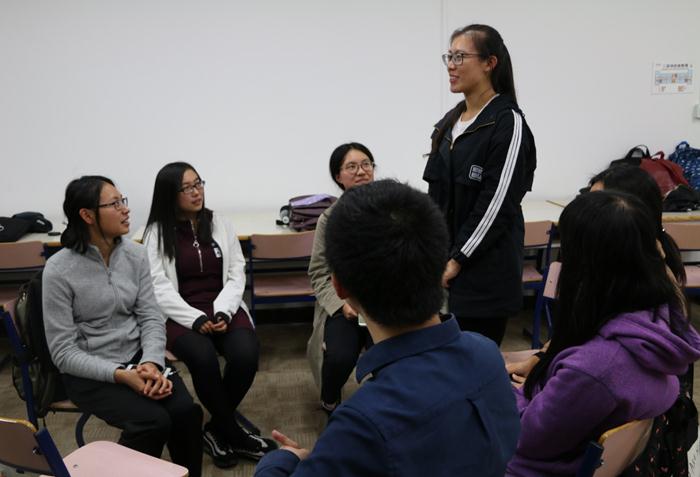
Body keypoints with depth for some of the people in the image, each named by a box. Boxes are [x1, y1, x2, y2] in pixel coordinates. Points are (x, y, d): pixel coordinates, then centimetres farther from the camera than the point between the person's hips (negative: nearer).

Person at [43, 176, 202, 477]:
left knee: (186, 411, -21)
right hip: (88, 372, -4)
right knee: (154, 421, -26)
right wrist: (121, 375, -24)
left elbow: (151, 317, -1)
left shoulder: (135, 254, -1)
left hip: (137, 356, 4)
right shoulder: (59, 270, -14)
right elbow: (63, 352, -14)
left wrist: (151, 363, -20)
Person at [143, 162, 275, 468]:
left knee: (246, 353, -28)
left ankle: (216, 430, -5)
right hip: (179, 314, -2)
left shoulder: (220, 224, 10)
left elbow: (236, 275, 5)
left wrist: (222, 312, -13)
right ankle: (233, 433, -10)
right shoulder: (156, 233, 1)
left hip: (223, 308, 3)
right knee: (203, 357, -34)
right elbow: (159, 288, -7)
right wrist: (196, 319, -20)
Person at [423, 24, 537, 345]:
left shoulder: (507, 122, -10)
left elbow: (497, 203, -16)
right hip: (444, 267, 7)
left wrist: (458, 260, -13)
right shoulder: (449, 122, 12)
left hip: (486, 270, -7)